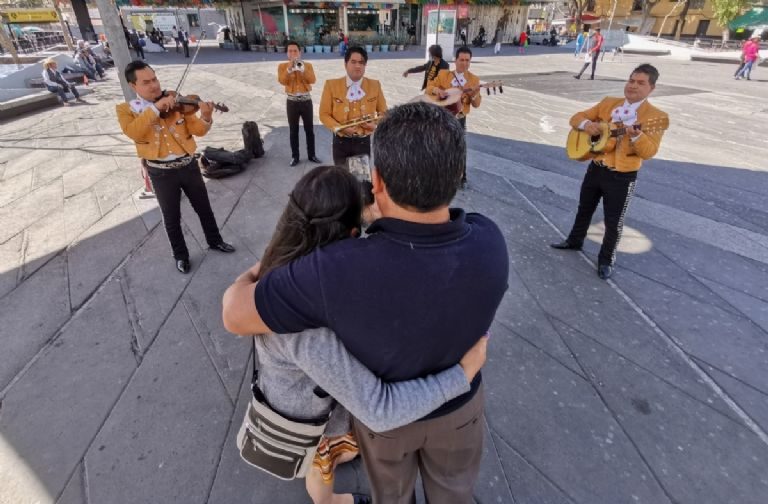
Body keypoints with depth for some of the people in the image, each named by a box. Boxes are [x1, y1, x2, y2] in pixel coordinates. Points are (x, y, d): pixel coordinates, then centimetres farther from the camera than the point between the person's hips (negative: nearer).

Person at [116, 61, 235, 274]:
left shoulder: (176, 102, 0)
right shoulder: (126, 109, -3)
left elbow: (197, 130, -8)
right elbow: (133, 132, -24)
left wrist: (206, 118, -29)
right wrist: (155, 108, -27)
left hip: (188, 165, 2)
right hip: (161, 173, -1)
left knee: (204, 207, 16)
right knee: (172, 218, 11)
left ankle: (215, 240, 38)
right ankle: (180, 255, 30)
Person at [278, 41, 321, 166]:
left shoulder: (307, 65, 6)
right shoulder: (282, 66, 3)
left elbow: (312, 80, -10)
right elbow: (282, 81, -13)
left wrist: (302, 68, -18)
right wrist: (290, 67, -18)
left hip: (306, 101, 1)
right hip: (292, 102, -1)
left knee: (309, 129, 5)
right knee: (293, 131, 4)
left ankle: (311, 155, 15)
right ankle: (294, 156, 11)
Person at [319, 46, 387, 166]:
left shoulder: (375, 85, 2)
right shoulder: (331, 85, -3)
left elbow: (383, 112, 12)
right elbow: (324, 114, -2)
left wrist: (376, 124, -9)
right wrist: (338, 128, -18)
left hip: (364, 142, 1)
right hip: (341, 142, -1)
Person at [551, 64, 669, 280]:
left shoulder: (656, 116, -11)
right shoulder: (608, 103, 3)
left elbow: (649, 152, -20)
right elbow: (577, 117, 5)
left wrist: (636, 135, -39)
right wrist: (586, 124, -18)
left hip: (622, 177, -4)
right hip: (595, 168, 5)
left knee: (613, 222, 6)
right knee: (584, 209, 21)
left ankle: (606, 260, 25)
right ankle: (574, 241, 44)